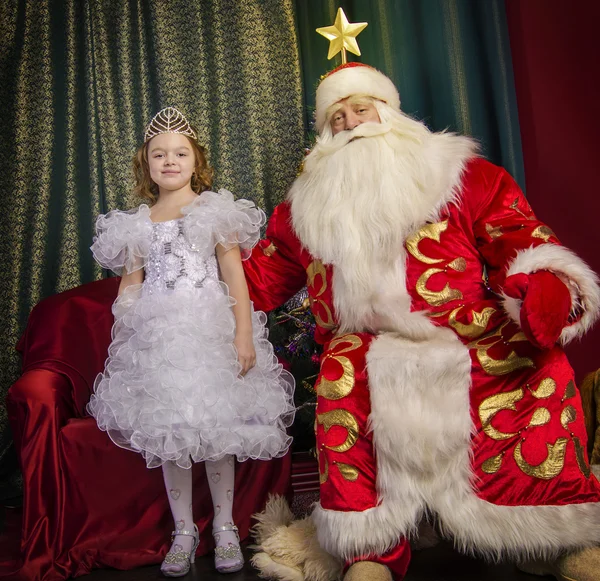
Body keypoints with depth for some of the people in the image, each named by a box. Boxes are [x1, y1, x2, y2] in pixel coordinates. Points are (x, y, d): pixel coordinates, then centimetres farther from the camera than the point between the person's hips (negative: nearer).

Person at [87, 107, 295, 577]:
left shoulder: (215, 212, 4)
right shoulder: (136, 224, 12)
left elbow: (235, 275, -1)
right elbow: (130, 286, 14)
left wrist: (244, 334, -10)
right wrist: (122, 345, 9)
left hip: (210, 331, -2)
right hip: (158, 338, 3)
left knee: (217, 429, 1)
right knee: (168, 433, 4)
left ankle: (225, 527, 17)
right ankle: (184, 531, 18)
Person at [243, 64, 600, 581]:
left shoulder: (458, 173, 8)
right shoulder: (312, 203, 18)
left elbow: (522, 241, -2)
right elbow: (262, 275, 26)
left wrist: (547, 290, -22)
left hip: (471, 342, 0)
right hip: (368, 346, 1)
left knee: (544, 365, -26)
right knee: (340, 376, -31)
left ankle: (554, 538, -7)